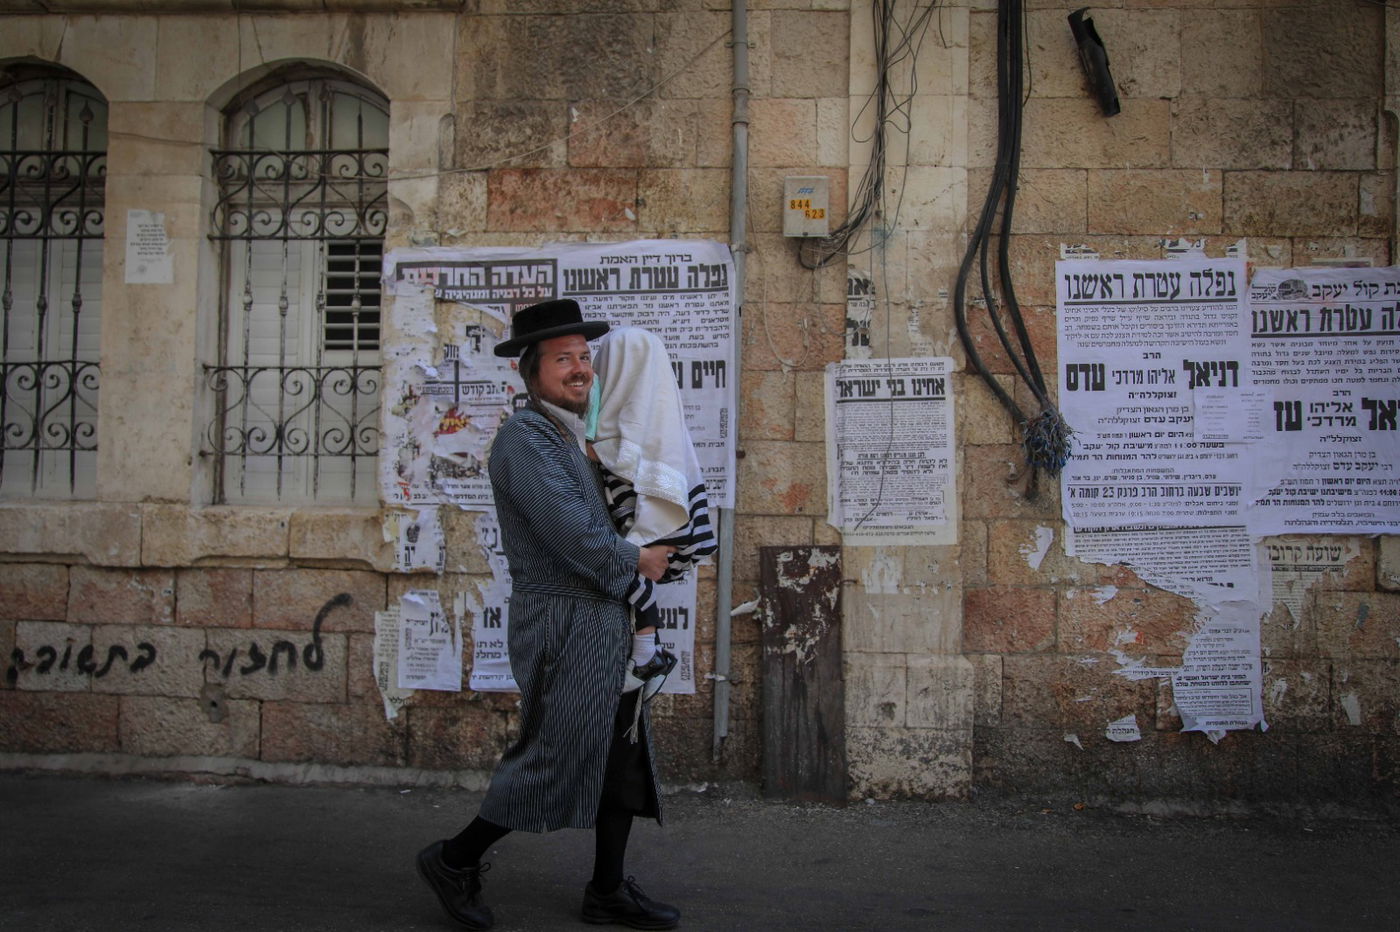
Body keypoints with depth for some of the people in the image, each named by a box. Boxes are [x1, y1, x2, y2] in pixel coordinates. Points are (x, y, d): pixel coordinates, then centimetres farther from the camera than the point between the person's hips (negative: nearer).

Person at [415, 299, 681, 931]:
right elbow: (571, 534, -22)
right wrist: (636, 560, -9)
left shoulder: (573, 438, 16)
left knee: (624, 753, 12)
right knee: (554, 759, -3)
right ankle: (455, 860, 16)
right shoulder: (523, 438, -14)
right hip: (564, 624, -9)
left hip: (606, 622, 9)